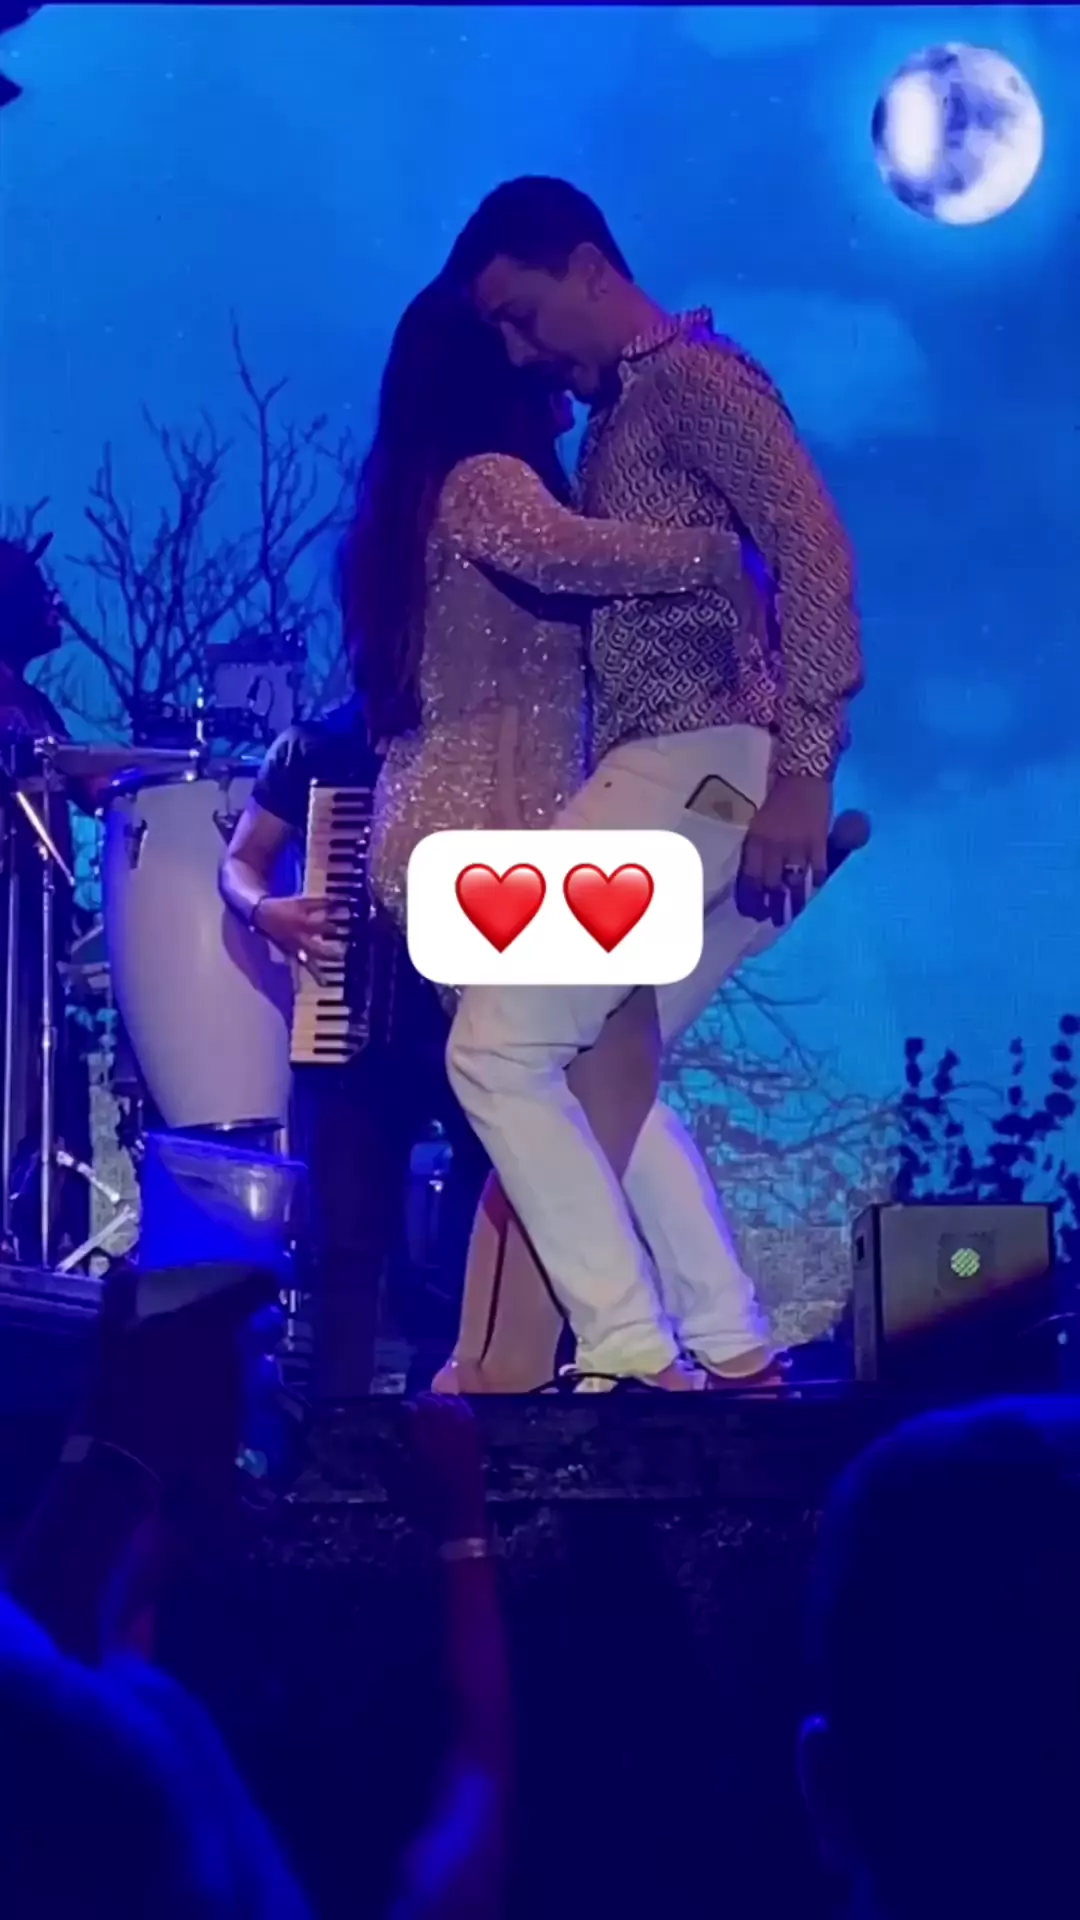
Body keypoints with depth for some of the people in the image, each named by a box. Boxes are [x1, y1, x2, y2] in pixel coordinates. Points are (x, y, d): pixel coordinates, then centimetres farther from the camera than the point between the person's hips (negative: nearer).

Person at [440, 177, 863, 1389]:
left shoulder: (694, 379, -5)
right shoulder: (614, 422, 24)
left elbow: (814, 558, -15)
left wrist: (802, 771, -23)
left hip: (707, 766, -10)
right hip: (673, 785, 10)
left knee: (499, 1047, -12)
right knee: (601, 1071, 16)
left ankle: (633, 1356, -13)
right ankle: (731, 1354, 14)